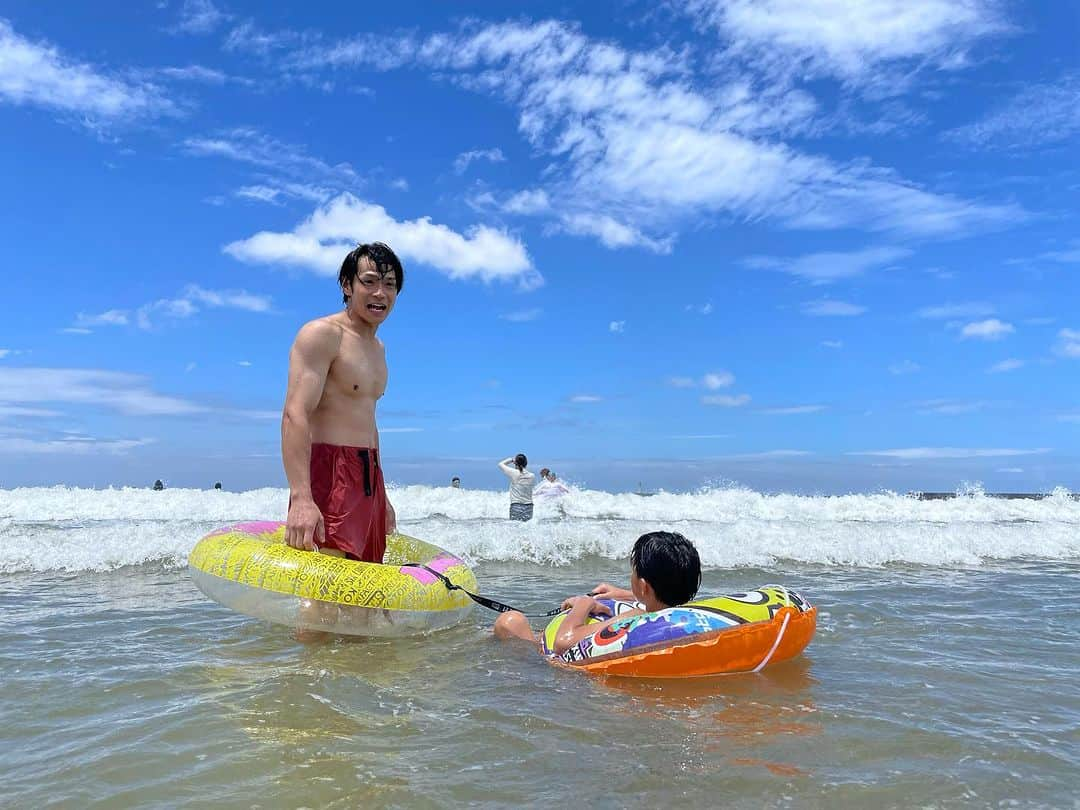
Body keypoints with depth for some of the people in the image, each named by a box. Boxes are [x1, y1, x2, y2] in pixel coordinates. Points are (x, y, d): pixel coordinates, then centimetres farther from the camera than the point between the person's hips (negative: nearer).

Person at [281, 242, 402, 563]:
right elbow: (295, 415, -19)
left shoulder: (377, 348, 20)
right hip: (329, 476, -9)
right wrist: (300, 497, -31)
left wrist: (381, 498, 25)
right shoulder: (321, 334, -7)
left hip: (368, 477, 9)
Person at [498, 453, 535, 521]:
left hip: (516, 506, -3)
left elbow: (500, 464, 6)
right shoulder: (532, 476, 1)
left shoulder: (513, 473, -7)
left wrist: (511, 460, 17)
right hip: (528, 507, 3)